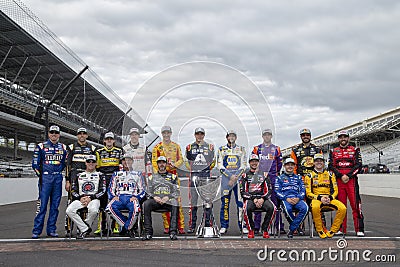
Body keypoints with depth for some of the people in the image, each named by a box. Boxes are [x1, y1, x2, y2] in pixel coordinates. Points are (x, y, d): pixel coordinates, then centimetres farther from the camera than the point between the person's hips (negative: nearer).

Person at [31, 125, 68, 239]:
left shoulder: (63, 147, 12)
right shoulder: (41, 146, 3)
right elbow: (35, 164, 3)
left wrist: (58, 171, 7)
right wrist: (41, 175, -2)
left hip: (58, 178, 3)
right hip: (45, 178, -3)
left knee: (55, 205, 6)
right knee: (42, 205, -7)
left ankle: (51, 229, 14)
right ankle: (36, 230, 0)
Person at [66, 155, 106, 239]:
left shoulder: (100, 175, 13)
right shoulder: (78, 175, 21)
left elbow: (102, 191, 2)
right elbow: (73, 191, 13)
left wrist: (90, 198, -11)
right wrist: (80, 197, -8)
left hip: (94, 199, -3)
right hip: (80, 199, 3)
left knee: (93, 210, -37)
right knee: (69, 211, -27)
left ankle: (83, 227, -9)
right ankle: (85, 229, -17)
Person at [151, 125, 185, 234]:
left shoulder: (176, 146, 15)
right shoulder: (157, 147, 7)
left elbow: (180, 159, 13)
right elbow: (154, 162, 2)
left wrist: (175, 164, -8)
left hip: (173, 174, 1)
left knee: (177, 199, -5)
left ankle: (181, 226, -1)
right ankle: (167, 226, 6)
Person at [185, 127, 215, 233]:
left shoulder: (210, 147, 11)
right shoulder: (190, 147, 12)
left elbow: (213, 162, 15)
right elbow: (187, 161, 17)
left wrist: (209, 168, 1)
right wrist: (191, 169, 5)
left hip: (206, 174, 0)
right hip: (194, 174, 0)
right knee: (193, 201, -1)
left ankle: (208, 224, 6)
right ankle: (192, 226, 4)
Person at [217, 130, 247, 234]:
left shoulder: (241, 150, 11)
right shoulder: (221, 150, 11)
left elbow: (243, 166, 5)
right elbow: (220, 166, 4)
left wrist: (235, 178, -8)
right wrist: (230, 176, -8)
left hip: (238, 178, 0)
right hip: (226, 178, 0)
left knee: (241, 202, -6)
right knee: (225, 202, -2)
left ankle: (243, 225, 0)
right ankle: (224, 226, 5)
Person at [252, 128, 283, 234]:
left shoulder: (276, 149, 12)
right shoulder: (257, 149, 9)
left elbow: (279, 163, 16)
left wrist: (276, 173, 8)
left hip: (273, 178, 0)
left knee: (276, 200, -2)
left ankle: (279, 226, 2)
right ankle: (256, 226, 5)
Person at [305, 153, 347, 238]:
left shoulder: (330, 174, 16)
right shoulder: (309, 176, 9)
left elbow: (335, 190, 12)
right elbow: (308, 193, 2)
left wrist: (330, 198, -9)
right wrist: (320, 198, -14)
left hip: (330, 199, 3)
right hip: (316, 199, -2)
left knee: (343, 208, -27)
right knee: (315, 208, -39)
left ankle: (332, 230, -10)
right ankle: (320, 230, -18)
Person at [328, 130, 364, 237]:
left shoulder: (355, 150, 10)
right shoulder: (333, 151, 14)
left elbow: (358, 165, 1)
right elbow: (331, 166, 5)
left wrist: (348, 176, -11)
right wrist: (341, 176, -9)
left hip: (352, 180, -2)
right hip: (339, 180, 2)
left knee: (355, 205, -7)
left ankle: (359, 229, -4)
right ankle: (341, 229, 11)